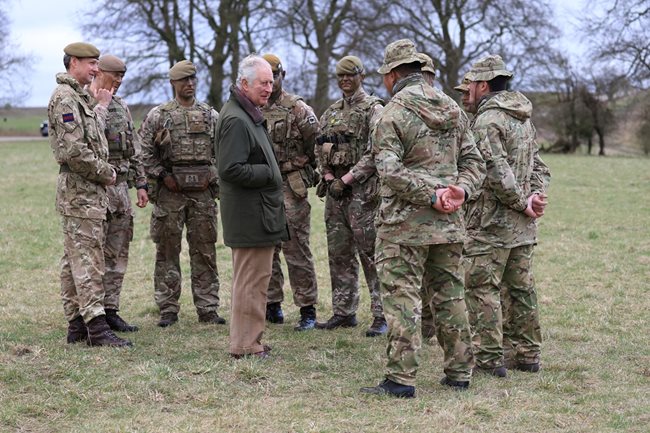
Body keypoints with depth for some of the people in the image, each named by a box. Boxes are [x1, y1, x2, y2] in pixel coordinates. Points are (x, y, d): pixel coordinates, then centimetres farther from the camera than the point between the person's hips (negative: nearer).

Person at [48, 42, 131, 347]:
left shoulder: (77, 98, 17)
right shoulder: (64, 98, -15)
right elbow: (74, 151, -23)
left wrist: (101, 107, 25)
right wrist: (106, 173, -13)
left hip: (86, 192, 10)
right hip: (80, 194, -10)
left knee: (74, 261, 11)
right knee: (88, 260, -10)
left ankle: (77, 325, 15)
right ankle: (96, 328, -9)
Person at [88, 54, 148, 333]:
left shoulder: (121, 107, 16)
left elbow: (133, 150, 19)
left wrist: (140, 184, 14)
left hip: (121, 186, 7)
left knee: (117, 255, 9)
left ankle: (110, 310, 16)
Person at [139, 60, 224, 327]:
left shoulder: (210, 115, 10)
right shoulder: (158, 115, 1)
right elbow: (145, 152, -1)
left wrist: (213, 176, 0)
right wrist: (163, 176, -9)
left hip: (203, 192, 2)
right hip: (169, 192, -2)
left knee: (205, 251, 4)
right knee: (167, 251, 2)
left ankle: (208, 309, 10)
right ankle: (168, 310, 9)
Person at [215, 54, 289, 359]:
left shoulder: (249, 115, 16)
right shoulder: (236, 120, -19)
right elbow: (231, 169, -26)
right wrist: (269, 174, -17)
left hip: (258, 214, 11)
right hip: (251, 216, -11)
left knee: (249, 280, 18)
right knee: (251, 282, -6)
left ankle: (245, 341, 27)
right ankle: (245, 345, 1)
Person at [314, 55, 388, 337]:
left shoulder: (373, 109, -5)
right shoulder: (331, 112, 17)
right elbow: (320, 148, 16)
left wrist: (347, 179, -16)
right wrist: (329, 178, -1)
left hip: (362, 189, -7)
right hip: (335, 188, 7)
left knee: (369, 252, -8)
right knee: (339, 253, 10)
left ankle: (381, 316, -4)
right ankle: (344, 313, 18)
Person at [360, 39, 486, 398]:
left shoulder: (393, 113, -10)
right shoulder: (452, 109, 11)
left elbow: (390, 171, -20)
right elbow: (473, 161, 11)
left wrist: (430, 194, -18)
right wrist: (461, 189, -5)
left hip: (405, 225, -6)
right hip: (449, 223, 6)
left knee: (402, 298, -4)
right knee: (450, 296, 13)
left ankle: (401, 379, -5)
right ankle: (459, 372, 19)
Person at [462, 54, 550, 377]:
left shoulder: (486, 121, -13)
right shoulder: (523, 119, 16)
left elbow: (497, 172, -22)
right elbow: (538, 166, 16)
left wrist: (521, 203, -13)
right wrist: (536, 195, 2)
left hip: (491, 224, -9)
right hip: (523, 227, 9)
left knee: (483, 289, -3)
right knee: (521, 288, 13)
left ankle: (490, 359, -4)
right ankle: (528, 355, 18)